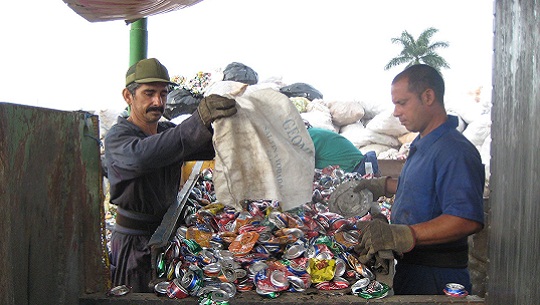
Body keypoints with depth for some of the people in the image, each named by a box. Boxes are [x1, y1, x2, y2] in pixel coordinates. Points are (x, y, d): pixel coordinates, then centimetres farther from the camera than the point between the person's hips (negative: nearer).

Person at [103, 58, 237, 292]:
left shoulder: (169, 132, 10)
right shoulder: (117, 137, -13)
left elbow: (213, 147, -1)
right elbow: (140, 156, -37)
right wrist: (199, 121, -47)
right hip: (134, 242, -6)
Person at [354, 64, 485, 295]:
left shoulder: (455, 151, -22)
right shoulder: (422, 144, 13)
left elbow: (468, 220, -34)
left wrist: (401, 235, -40)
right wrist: (385, 185, 24)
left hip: (434, 276, -9)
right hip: (409, 267, 9)